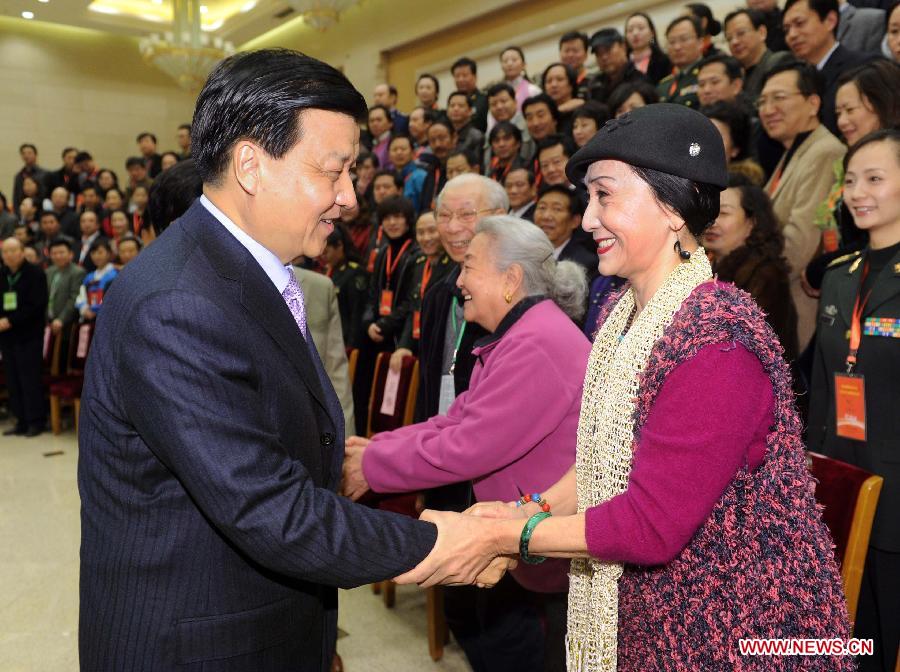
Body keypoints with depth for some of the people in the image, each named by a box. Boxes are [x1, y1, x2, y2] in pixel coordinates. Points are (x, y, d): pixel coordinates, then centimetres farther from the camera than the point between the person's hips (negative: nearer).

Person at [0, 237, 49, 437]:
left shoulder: (35, 274, -5)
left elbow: (37, 306, -13)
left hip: (29, 336, -6)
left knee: (30, 378, -5)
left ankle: (36, 421, 3)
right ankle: (21, 421, 14)